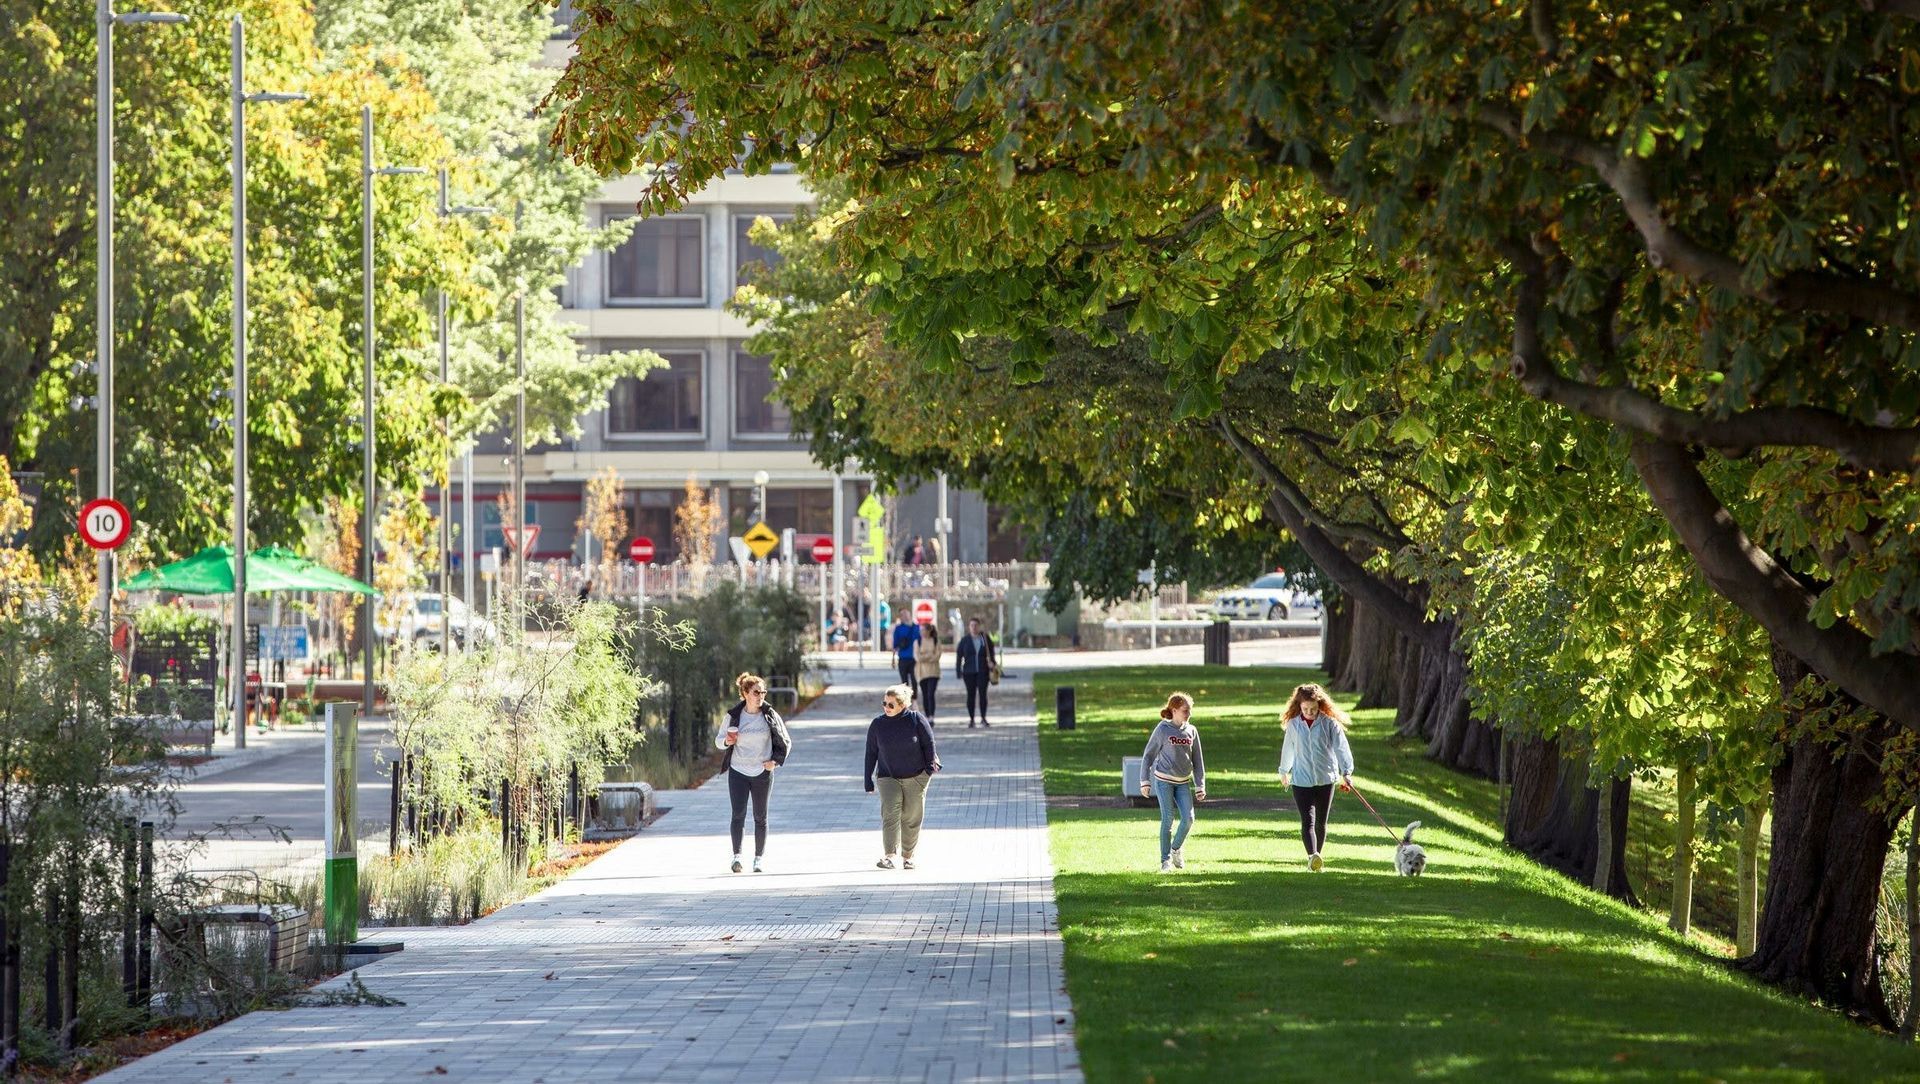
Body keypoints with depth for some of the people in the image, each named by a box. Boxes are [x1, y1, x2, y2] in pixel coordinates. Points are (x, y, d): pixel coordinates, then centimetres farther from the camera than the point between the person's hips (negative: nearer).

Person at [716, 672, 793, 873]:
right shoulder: (733, 715, -1)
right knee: (738, 814, -13)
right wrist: (727, 741, -14)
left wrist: (776, 761, -5)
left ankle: (759, 858, 15)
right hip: (738, 771, -1)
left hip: (762, 772, 1)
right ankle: (737, 855, -17)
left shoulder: (770, 716, -1)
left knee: (760, 817, 7)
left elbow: (785, 743, 9)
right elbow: (719, 740, 9)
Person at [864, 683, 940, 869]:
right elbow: (871, 753, 5)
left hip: (916, 777, 0)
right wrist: (868, 780, 6)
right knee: (890, 814, -17)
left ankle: (907, 857, 15)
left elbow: (929, 744, 0)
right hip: (888, 777, 0)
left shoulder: (916, 720, -7)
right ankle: (888, 857, -24)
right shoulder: (877, 724, -1)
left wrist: (931, 766, -5)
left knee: (912, 818, 4)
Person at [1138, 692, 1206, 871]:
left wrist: (1200, 787, 7)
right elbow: (1148, 755, -1)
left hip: (1183, 782, 4)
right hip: (1163, 780, -4)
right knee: (1167, 820, -5)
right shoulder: (1163, 729, -7)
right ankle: (1165, 860, 5)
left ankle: (1176, 849, 20)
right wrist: (1145, 781, -5)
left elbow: (1198, 761, 10)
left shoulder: (1191, 731, 6)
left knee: (1188, 818, -5)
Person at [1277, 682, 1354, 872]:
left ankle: (1317, 855, 24)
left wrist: (1346, 772, -21)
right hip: (1301, 780, 0)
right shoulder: (1294, 724, 1)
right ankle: (1312, 856, -29)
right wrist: (1284, 771, 30)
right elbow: (1288, 748, 16)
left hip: (1326, 779, 0)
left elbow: (1341, 747, -9)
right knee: (1307, 820, -15)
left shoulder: (1329, 723, -4)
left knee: (1321, 822, 10)